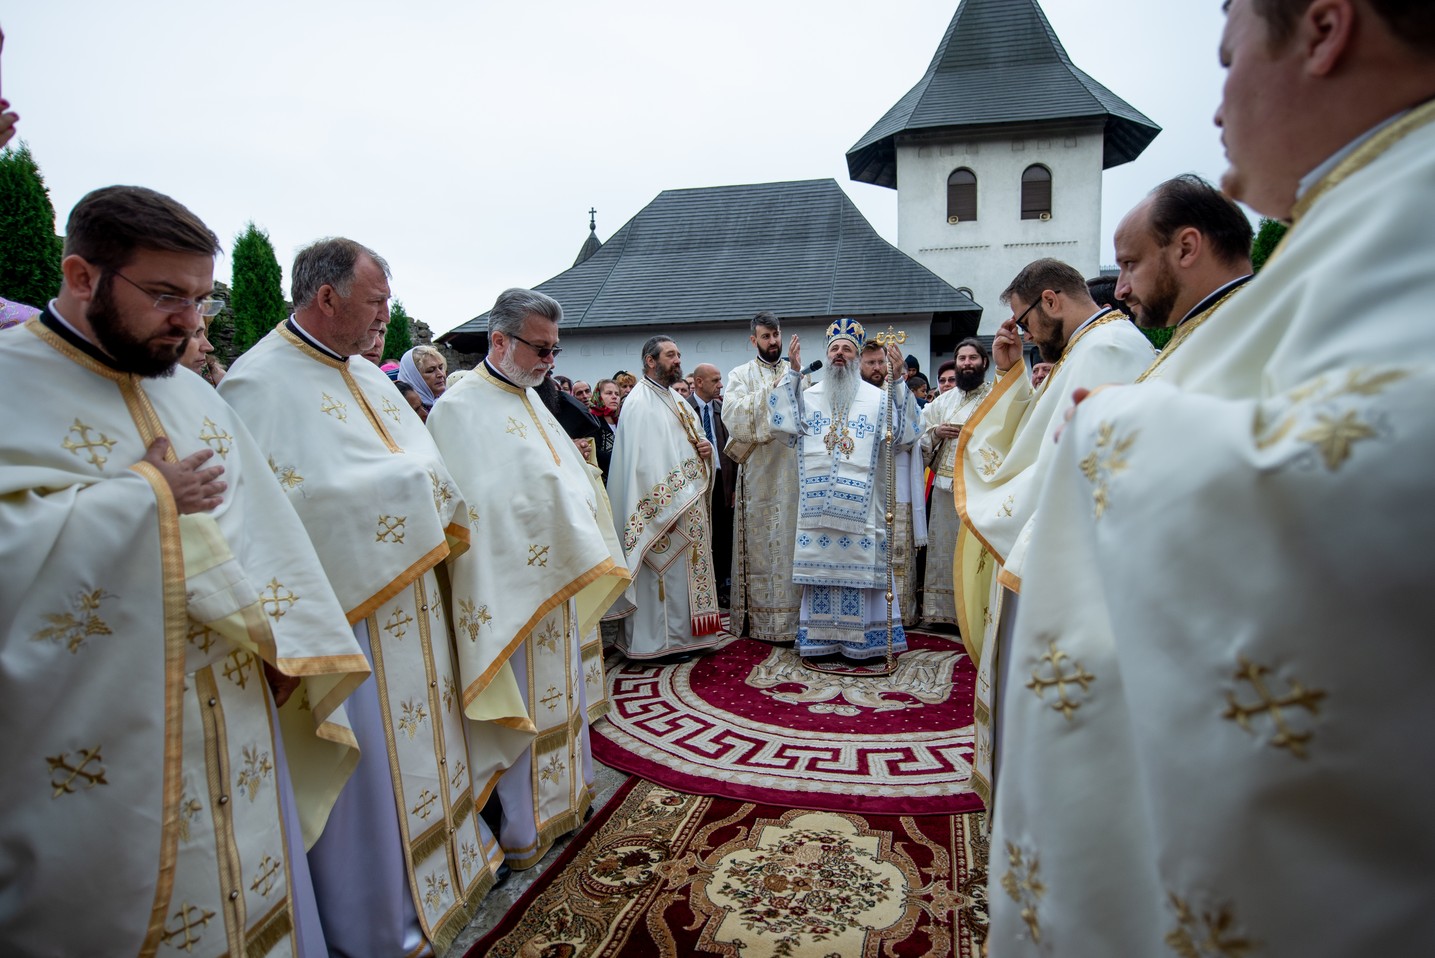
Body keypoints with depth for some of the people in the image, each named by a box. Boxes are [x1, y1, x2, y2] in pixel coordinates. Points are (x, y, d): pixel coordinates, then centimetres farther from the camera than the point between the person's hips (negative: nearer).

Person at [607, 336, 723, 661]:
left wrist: (706, 448, -1)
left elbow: (692, 440, 24)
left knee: (687, 569, 14)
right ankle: (663, 640, 8)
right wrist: (664, 509, -23)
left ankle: (685, 634, 24)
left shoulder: (676, 399, 17)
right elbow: (641, 461, -20)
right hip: (664, 505, -9)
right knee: (666, 570, -3)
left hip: (691, 502, 9)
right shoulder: (639, 402, -12)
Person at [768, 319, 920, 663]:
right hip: (818, 503, 2)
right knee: (821, 564, 4)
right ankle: (820, 638, 12)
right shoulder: (809, 396, 13)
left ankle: (863, 639, 9)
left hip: (860, 503, -1)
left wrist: (898, 381, -10)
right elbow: (781, 421, -2)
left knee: (860, 566, -1)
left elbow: (903, 434, -5)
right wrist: (792, 373, -4)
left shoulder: (878, 398, 8)